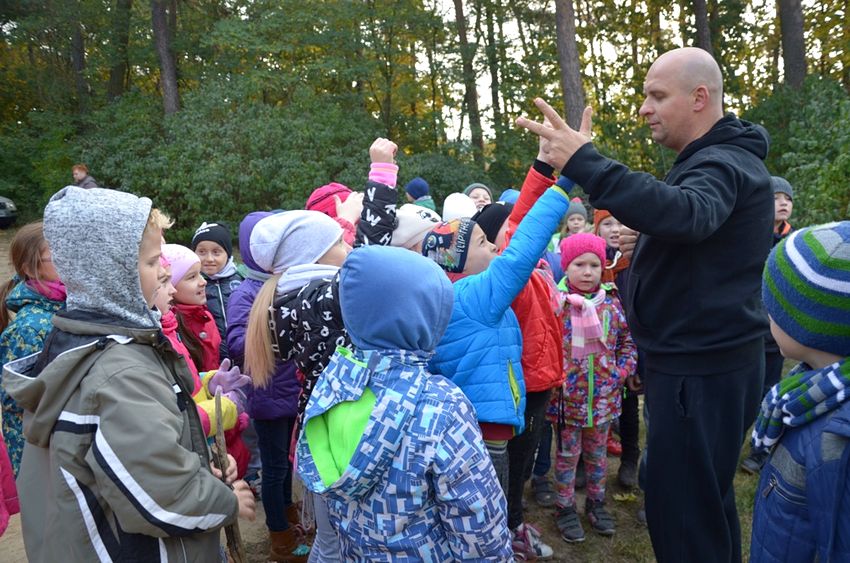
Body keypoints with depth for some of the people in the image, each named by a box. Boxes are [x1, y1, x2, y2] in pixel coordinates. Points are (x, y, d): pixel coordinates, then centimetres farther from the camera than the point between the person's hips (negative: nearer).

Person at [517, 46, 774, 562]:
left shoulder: (723, 165, -17)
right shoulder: (715, 158, 18)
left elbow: (685, 214, -41)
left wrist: (585, 162, -44)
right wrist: (637, 243, 10)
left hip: (701, 370, -11)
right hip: (703, 361, 11)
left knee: (679, 509, -3)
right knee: (705, 498, 22)